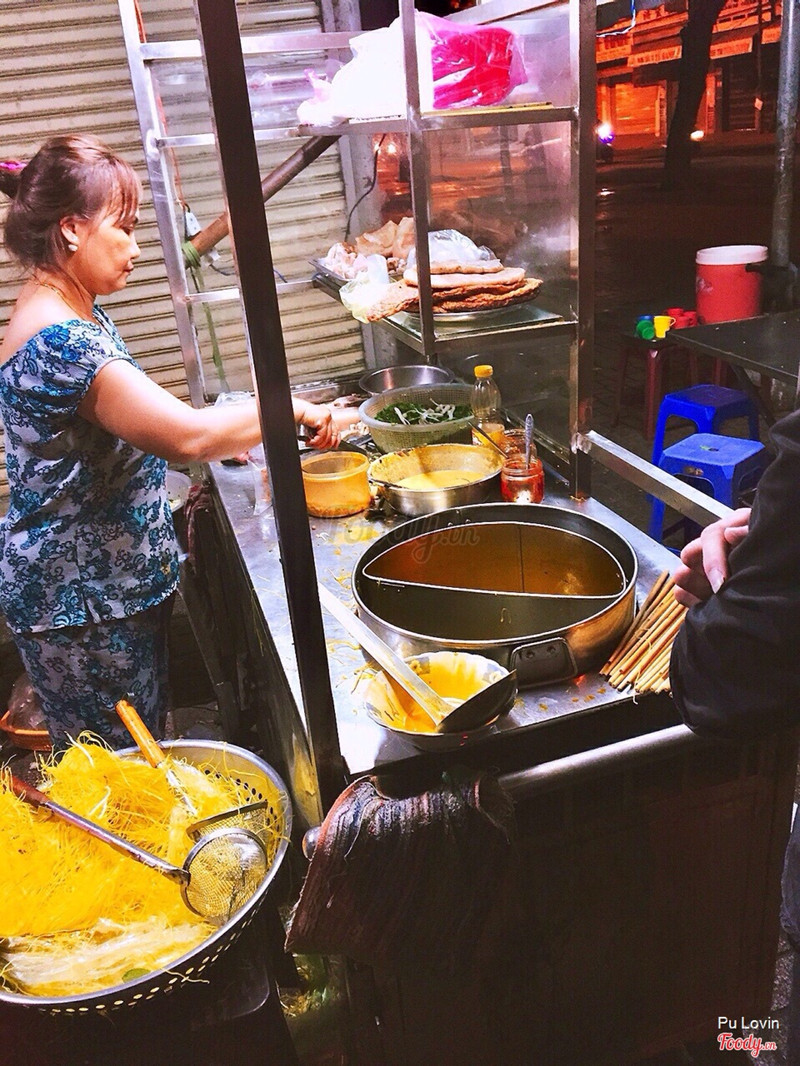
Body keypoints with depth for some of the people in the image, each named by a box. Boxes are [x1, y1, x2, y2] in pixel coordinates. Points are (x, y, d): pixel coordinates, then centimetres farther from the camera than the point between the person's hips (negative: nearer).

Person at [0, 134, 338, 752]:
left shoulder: (73, 316, 7)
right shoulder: (60, 342, -26)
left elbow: (120, 422, 19)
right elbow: (188, 436, -33)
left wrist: (221, 435, 5)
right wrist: (293, 409, -20)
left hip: (115, 579, 10)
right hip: (80, 601, -9)